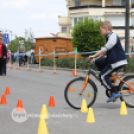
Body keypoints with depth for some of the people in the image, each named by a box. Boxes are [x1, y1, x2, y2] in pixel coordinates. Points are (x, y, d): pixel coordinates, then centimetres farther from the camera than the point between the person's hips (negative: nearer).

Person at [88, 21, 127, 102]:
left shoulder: (113, 36, -14)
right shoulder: (109, 37, 18)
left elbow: (105, 49, -24)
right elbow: (105, 51, 22)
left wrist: (94, 56, -25)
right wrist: (96, 58, 14)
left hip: (118, 61, -10)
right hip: (112, 59, 10)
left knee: (102, 76, -9)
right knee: (98, 62, 9)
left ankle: (115, 92, -5)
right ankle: (109, 78, 12)